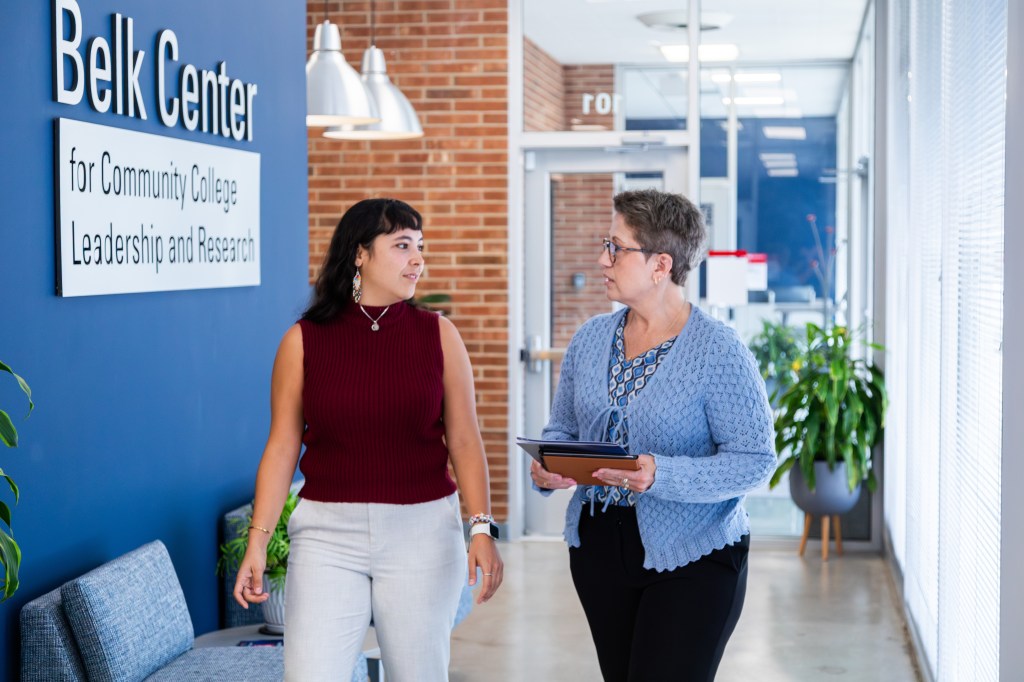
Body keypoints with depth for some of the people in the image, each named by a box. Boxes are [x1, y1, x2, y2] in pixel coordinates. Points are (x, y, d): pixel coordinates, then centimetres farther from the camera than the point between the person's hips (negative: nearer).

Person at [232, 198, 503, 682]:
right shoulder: (303, 340, 0)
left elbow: (464, 441, 1)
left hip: (422, 533, 1)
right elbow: (282, 448, 2)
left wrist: (482, 528, -8)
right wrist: (257, 542, -4)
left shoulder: (438, 335, 2)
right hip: (328, 533, -1)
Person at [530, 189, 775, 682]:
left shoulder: (719, 352, -15)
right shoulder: (590, 338, 4)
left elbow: (755, 459, -18)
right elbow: (562, 430, 12)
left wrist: (661, 476, -29)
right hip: (598, 547, 6)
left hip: (691, 555, -6)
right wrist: (548, 469, -11)